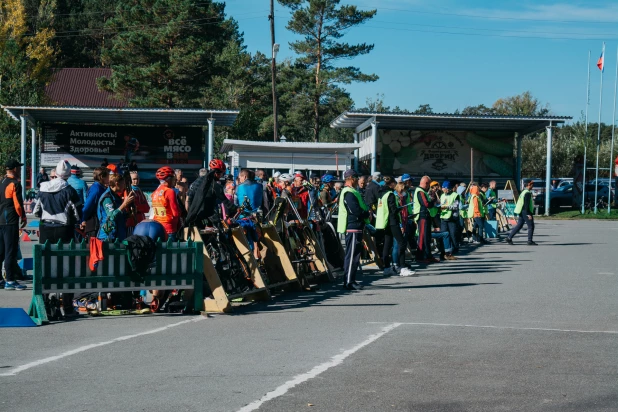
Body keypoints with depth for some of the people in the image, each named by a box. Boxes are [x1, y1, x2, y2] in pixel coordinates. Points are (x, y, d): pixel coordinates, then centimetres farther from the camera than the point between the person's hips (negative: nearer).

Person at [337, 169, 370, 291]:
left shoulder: (351, 192, 19)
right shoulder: (349, 193, -16)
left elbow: (359, 208, 20)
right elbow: (356, 211, -24)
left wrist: (365, 213, 1)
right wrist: (367, 213, -7)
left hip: (355, 227, 11)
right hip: (353, 227, -11)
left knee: (354, 254, 15)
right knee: (352, 255, -9)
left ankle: (350, 280, 21)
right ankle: (349, 282, -8)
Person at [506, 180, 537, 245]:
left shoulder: (524, 192, 17)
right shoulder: (527, 193, -15)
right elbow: (526, 204, -21)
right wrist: (528, 214, -23)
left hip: (522, 212, 10)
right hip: (525, 212, -10)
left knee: (519, 226, 11)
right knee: (531, 226, -2)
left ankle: (509, 238, 9)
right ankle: (530, 241, 1)